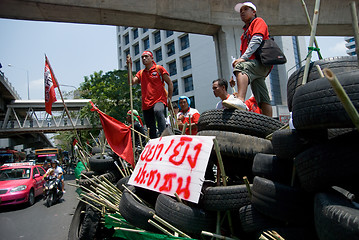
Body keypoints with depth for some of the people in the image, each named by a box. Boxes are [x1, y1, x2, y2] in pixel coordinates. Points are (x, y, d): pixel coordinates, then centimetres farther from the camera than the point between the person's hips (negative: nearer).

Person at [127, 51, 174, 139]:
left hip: (159, 100, -4)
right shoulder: (140, 73, 19)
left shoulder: (159, 68, 8)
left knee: (158, 111, -40)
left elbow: (170, 83, 6)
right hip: (146, 104, 4)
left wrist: (169, 98, -1)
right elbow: (132, 82, 3)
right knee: (151, 131, 5)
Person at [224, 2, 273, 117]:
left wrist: (243, 58, -22)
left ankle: (240, 100, -55)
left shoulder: (258, 21, 13)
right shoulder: (246, 31, 35)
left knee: (241, 66, -36)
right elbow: (242, 52, 29)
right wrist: (234, 76, 20)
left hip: (262, 62, -8)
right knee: (263, 100, 0)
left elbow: (256, 40, -9)